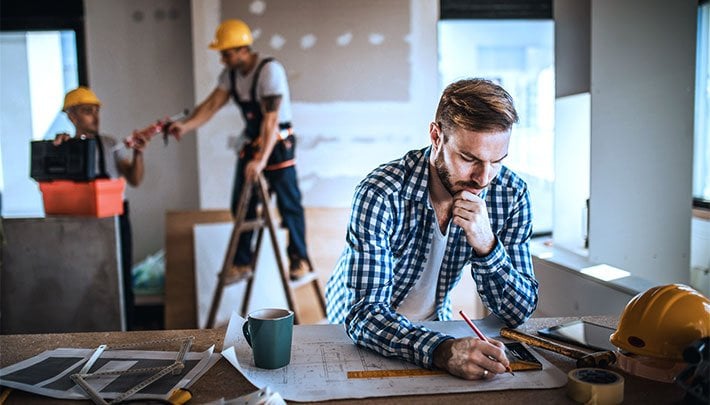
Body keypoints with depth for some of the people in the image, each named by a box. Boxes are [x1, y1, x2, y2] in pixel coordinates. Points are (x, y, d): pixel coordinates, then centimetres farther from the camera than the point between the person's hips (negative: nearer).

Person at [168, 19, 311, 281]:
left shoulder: (269, 70, -23)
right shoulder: (230, 73, -1)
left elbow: (271, 119, -29)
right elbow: (211, 105, -5)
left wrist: (261, 160, -36)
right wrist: (185, 126, -23)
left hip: (278, 144, -7)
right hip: (251, 143, 7)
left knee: (288, 204, 0)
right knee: (241, 205, 8)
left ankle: (299, 259, 16)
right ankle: (242, 263, 19)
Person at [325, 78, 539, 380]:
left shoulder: (510, 194, -14)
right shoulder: (380, 194, -27)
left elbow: (519, 313, -11)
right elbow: (363, 313, -30)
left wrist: (487, 247, -30)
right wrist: (443, 351, -47)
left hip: (434, 325, 2)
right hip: (356, 329, -1)